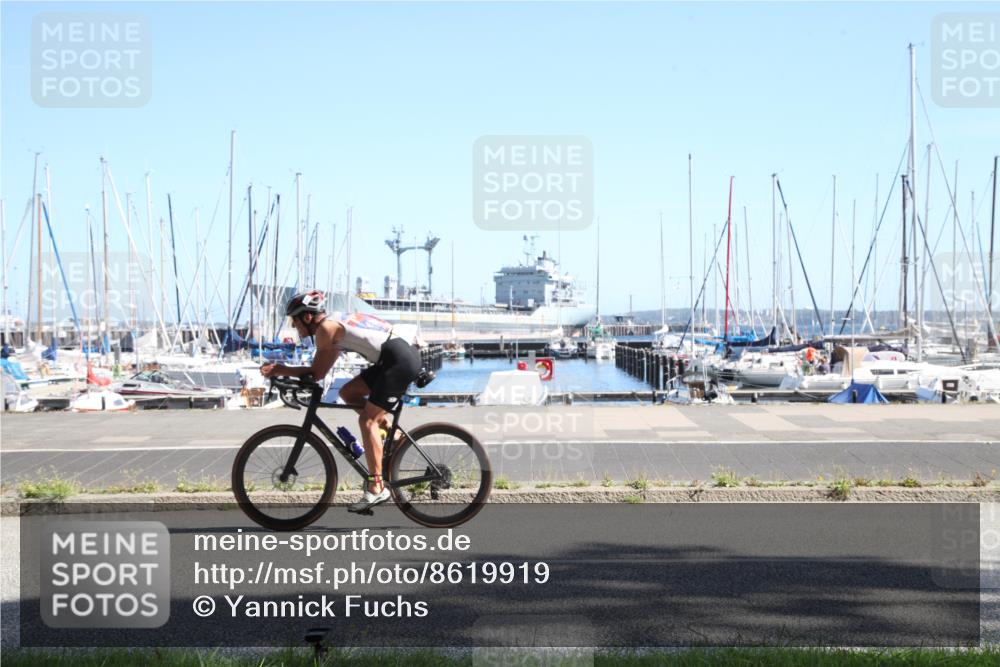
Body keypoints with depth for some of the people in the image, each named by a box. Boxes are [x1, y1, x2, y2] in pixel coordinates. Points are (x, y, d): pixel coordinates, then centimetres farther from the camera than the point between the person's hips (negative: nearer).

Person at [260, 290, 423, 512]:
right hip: (396, 359, 10)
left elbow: (317, 373, -6)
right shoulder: (335, 324, 20)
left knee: (366, 420, -9)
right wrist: (280, 370, 12)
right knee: (348, 392, 14)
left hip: (401, 361, -10)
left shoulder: (326, 328, -8)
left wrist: (280, 370, 1)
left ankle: (376, 488, -10)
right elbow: (319, 371, 19)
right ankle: (388, 431, 15)